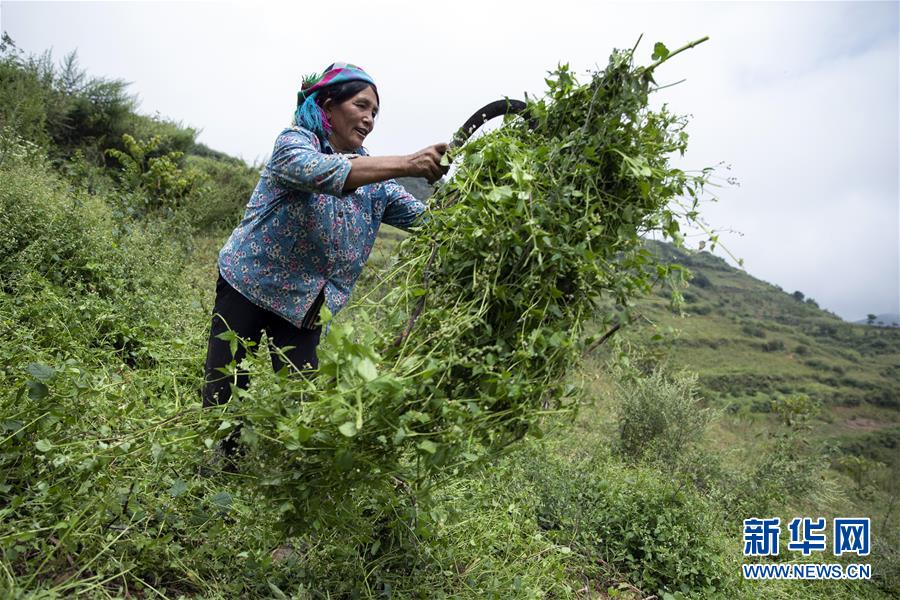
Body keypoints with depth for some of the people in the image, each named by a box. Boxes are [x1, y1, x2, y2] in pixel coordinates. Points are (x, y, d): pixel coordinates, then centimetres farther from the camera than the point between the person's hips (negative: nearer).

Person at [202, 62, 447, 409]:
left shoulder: (375, 183, 7)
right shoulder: (294, 142, -10)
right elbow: (322, 172, -33)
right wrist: (407, 165, -43)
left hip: (305, 309, 5)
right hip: (250, 287, -4)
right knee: (223, 399, 0)